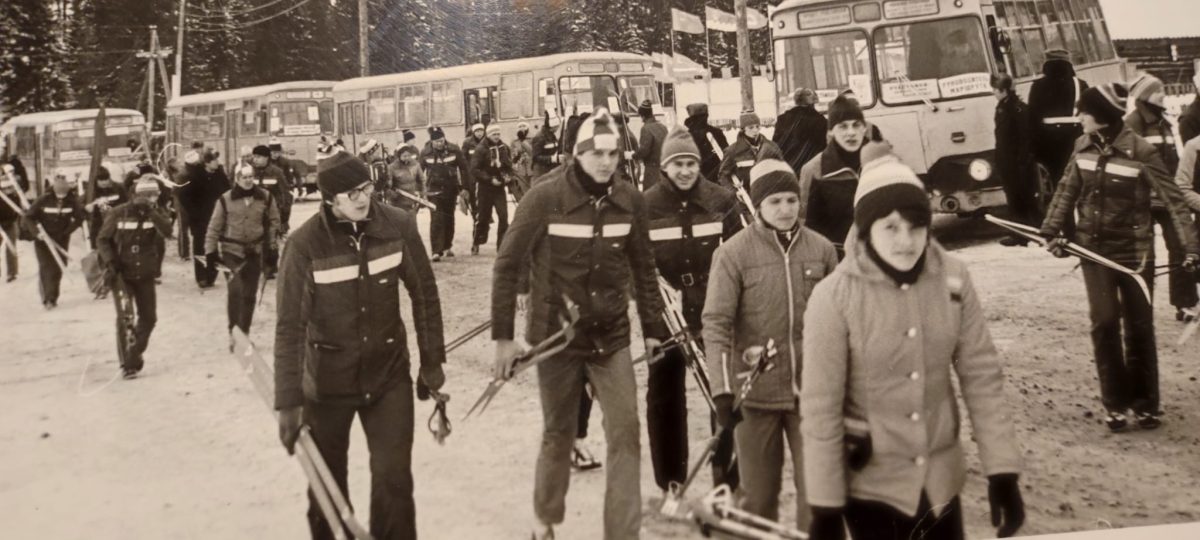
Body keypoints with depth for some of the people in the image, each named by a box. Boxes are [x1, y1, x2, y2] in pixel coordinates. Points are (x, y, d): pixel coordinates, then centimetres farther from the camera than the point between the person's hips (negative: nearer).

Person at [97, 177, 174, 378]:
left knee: (149, 318, 9)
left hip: (145, 275, 3)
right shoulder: (119, 214, -8)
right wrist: (110, 260, -14)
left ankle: (134, 356, 29)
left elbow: (167, 231, -22)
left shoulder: (157, 213, -2)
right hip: (122, 273, -3)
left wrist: (151, 212, -32)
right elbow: (102, 239, 0)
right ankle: (128, 363, -1)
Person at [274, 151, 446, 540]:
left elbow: (424, 294, -1)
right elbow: (289, 327, -17)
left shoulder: (399, 226, -12)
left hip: (389, 374, 1)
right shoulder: (304, 244, -19)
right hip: (327, 381, -1)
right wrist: (288, 401, -19)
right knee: (326, 483, 14)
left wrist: (432, 362, 3)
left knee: (394, 478, -1)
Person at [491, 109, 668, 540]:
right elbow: (507, 266, -9)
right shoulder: (545, 198, -15)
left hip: (612, 337, 3)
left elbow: (643, 269, 8)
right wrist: (503, 336, -10)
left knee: (626, 433, -4)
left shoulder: (630, 200, -3)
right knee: (558, 434, 12)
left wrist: (653, 329, 8)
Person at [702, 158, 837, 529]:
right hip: (756, 392, -2)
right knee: (759, 494, 12)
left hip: (813, 390, 2)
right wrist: (722, 389, -19)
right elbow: (716, 323, -12)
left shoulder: (821, 249, 0)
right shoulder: (734, 253, -9)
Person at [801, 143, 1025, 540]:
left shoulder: (952, 279, -8)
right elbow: (820, 408, -14)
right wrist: (825, 507, -11)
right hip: (870, 485, -3)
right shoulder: (834, 297, -18)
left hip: (941, 480, 3)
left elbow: (982, 376, -2)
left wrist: (1002, 470, -5)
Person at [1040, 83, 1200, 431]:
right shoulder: (1083, 147, -1)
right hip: (1094, 249, 3)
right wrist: (1052, 231, 4)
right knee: (1104, 322, -3)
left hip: (1134, 251, -3)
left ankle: (1145, 403, 20)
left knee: (1139, 326, 5)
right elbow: (1067, 191, 11)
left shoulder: (1141, 151, -15)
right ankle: (1115, 402, 10)